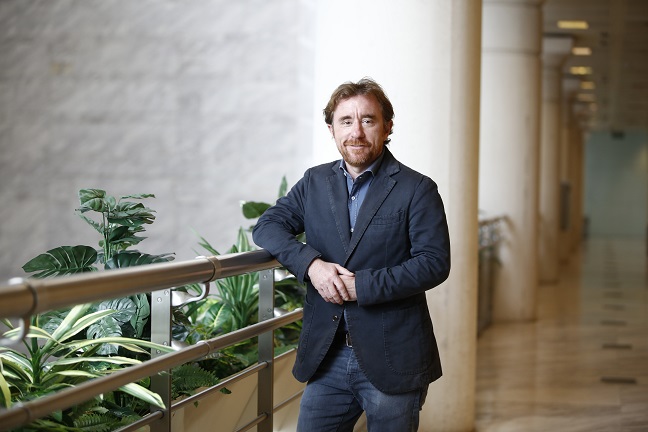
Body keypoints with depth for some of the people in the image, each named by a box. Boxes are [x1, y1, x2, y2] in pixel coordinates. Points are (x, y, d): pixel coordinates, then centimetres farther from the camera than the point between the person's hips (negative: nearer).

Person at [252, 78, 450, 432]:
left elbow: (434, 263, -11)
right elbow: (267, 226, 5)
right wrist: (311, 263, -14)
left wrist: (361, 286, -19)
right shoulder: (314, 182, 11)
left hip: (390, 361, -4)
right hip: (326, 357, 4)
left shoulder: (416, 190, -4)